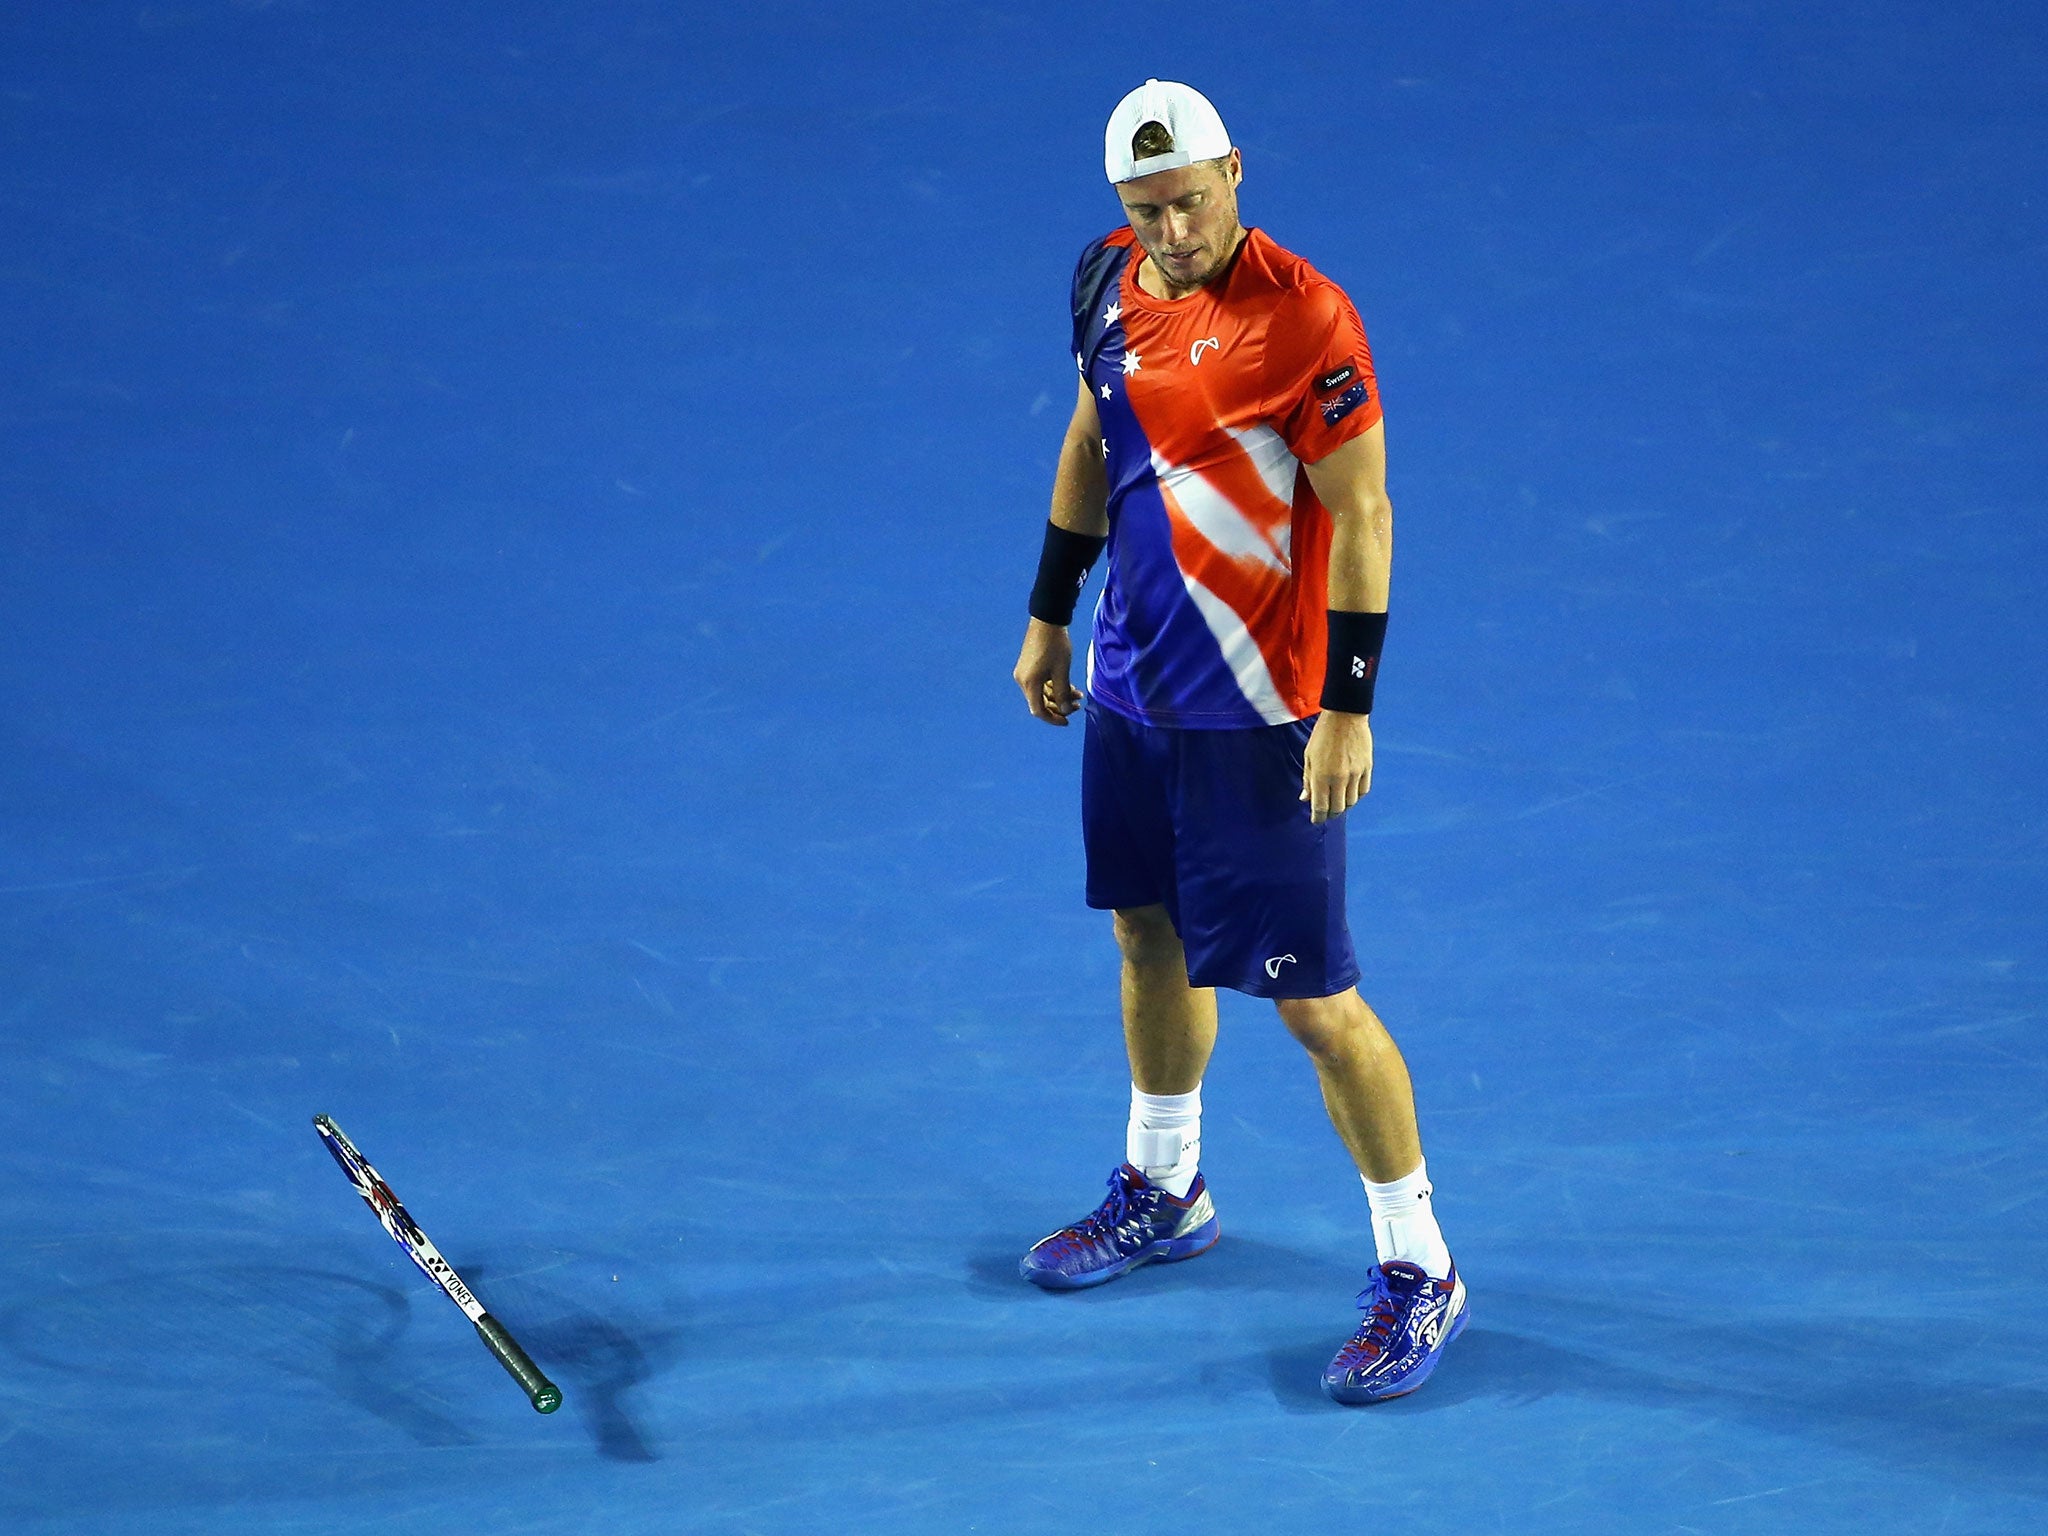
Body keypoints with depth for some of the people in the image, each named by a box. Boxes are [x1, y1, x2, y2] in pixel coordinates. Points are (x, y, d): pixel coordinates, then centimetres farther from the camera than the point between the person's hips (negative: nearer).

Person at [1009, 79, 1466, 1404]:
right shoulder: (1109, 279, 3)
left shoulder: (1301, 320, -21)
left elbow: (1362, 514, -18)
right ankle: (1165, 1191, 44)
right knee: (1151, 932, 22)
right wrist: (1049, 617, 21)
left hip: (1258, 714, -8)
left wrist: (1349, 708, -20)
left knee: (1314, 998, -6)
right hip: (1133, 684, 8)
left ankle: (1419, 1272, 5)